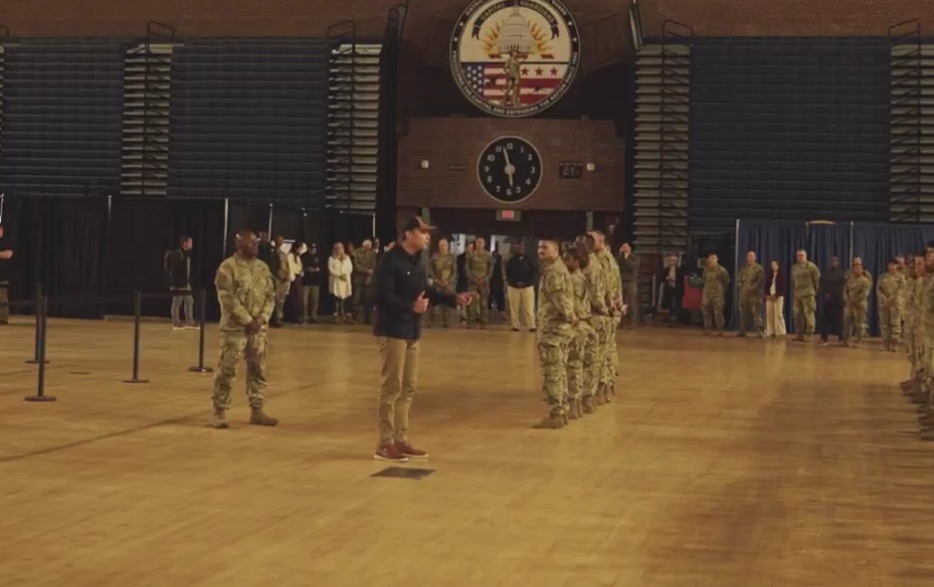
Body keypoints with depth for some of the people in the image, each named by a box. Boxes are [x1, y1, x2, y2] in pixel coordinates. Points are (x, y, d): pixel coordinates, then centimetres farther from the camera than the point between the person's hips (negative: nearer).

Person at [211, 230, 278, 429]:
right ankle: (220, 412, 5)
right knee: (227, 371, -4)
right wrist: (247, 320, -16)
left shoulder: (263, 267, 10)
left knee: (258, 370, 10)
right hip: (234, 328, -6)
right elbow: (228, 300, -15)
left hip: (258, 328, 6)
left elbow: (271, 295, 9)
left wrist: (261, 318, -6)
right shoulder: (228, 268, -9)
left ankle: (257, 411, 19)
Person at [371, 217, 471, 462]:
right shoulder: (390, 260, -15)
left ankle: (400, 439, 21)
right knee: (391, 387, -5)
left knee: (408, 387, 12)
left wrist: (454, 298, 6)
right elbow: (381, 297, -22)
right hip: (392, 331, -9)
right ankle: (385, 444, 1)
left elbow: (428, 291, 19)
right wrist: (411, 306, -28)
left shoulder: (418, 262, 13)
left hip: (412, 331, 9)